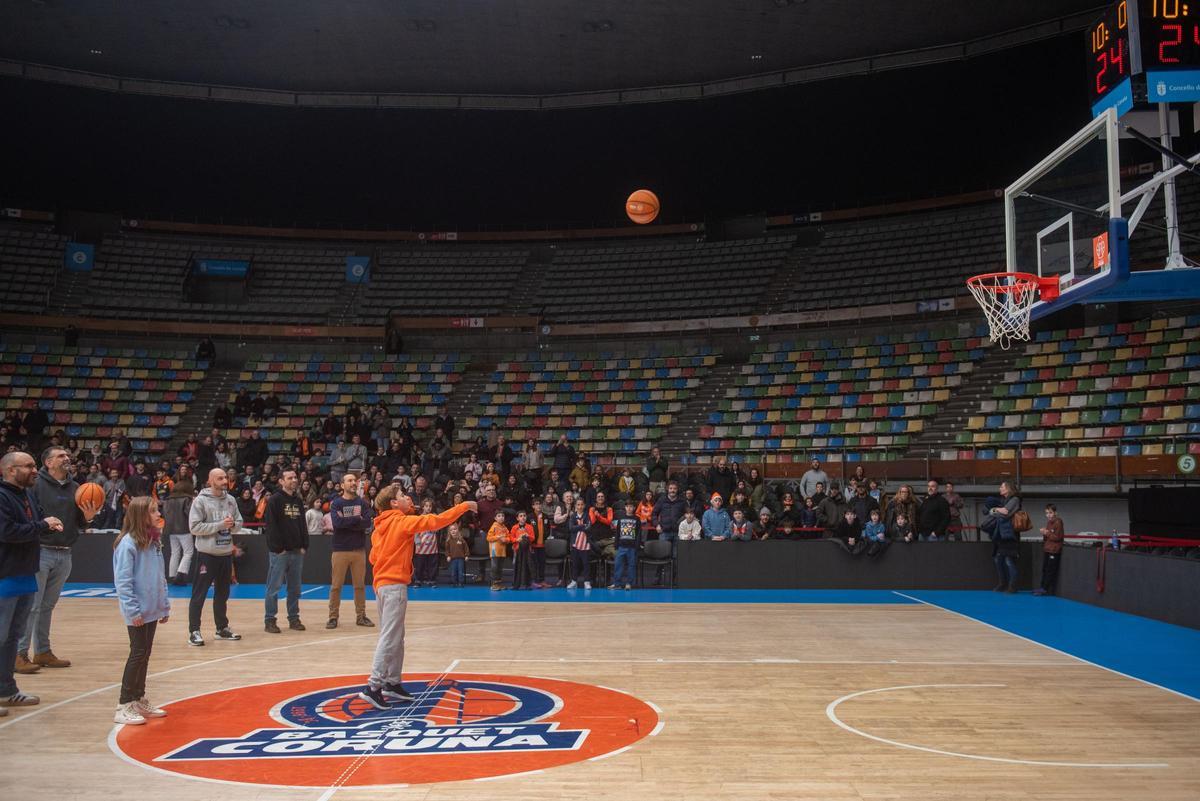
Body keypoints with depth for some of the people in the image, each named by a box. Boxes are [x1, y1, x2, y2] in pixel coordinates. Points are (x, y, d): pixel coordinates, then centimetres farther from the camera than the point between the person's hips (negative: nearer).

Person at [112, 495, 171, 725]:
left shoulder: (154, 541, 9)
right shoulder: (128, 543, -16)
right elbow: (122, 581, -18)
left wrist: (165, 606, 13)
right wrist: (132, 610, -20)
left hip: (152, 611, 8)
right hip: (138, 613, -8)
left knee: (145, 655, 15)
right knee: (138, 654, -3)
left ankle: (140, 700, 25)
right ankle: (124, 706, 7)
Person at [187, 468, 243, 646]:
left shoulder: (230, 500, 6)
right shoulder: (201, 500, -9)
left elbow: (239, 523, 11)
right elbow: (194, 527, -16)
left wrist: (232, 525, -11)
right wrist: (220, 525, -19)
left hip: (226, 553, 6)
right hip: (207, 553, -6)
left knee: (222, 593, 15)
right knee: (199, 594, 0)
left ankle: (222, 628, 26)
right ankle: (194, 631, 7)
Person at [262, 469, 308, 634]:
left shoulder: (299, 501, 13)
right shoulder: (274, 500, -6)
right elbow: (270, 526, -12)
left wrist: (304, 546, 5)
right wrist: (278, 548, -15)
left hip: (297, 552, 6)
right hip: (279, 552, -6)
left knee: (295, 587, 11)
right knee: (274, 587, -1)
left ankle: (294, 618, 18)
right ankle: (269, 620, 5)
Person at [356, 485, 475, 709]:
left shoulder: (381, 526, 14)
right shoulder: (402, 521, -9)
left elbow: (373, 557, 18)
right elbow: (436, 521, -15)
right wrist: (464, 506, -8)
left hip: (381, 584, 9)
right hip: (395, 586, -9)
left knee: (395, 637, 15)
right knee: (389, 638, -8)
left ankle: (392, 683, 19)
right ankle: (373, 687, -12)